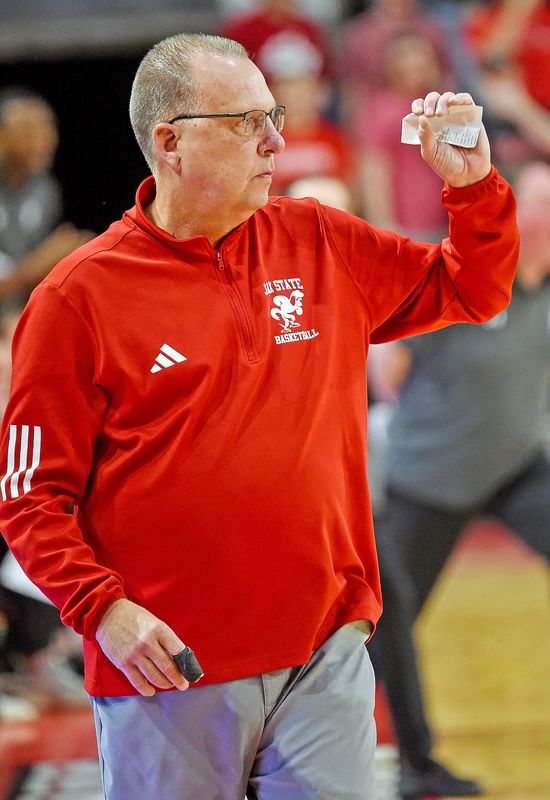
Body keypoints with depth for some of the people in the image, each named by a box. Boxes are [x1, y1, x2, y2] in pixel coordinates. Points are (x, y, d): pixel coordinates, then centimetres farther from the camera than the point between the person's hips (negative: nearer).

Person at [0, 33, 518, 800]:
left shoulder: (322, 246, 9)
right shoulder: (80, 298, -6)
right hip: (169, 672, -4)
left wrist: (474, 185, 3)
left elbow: (474, 291, 20)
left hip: (326, 655, 4)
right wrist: (105, 611, -18)